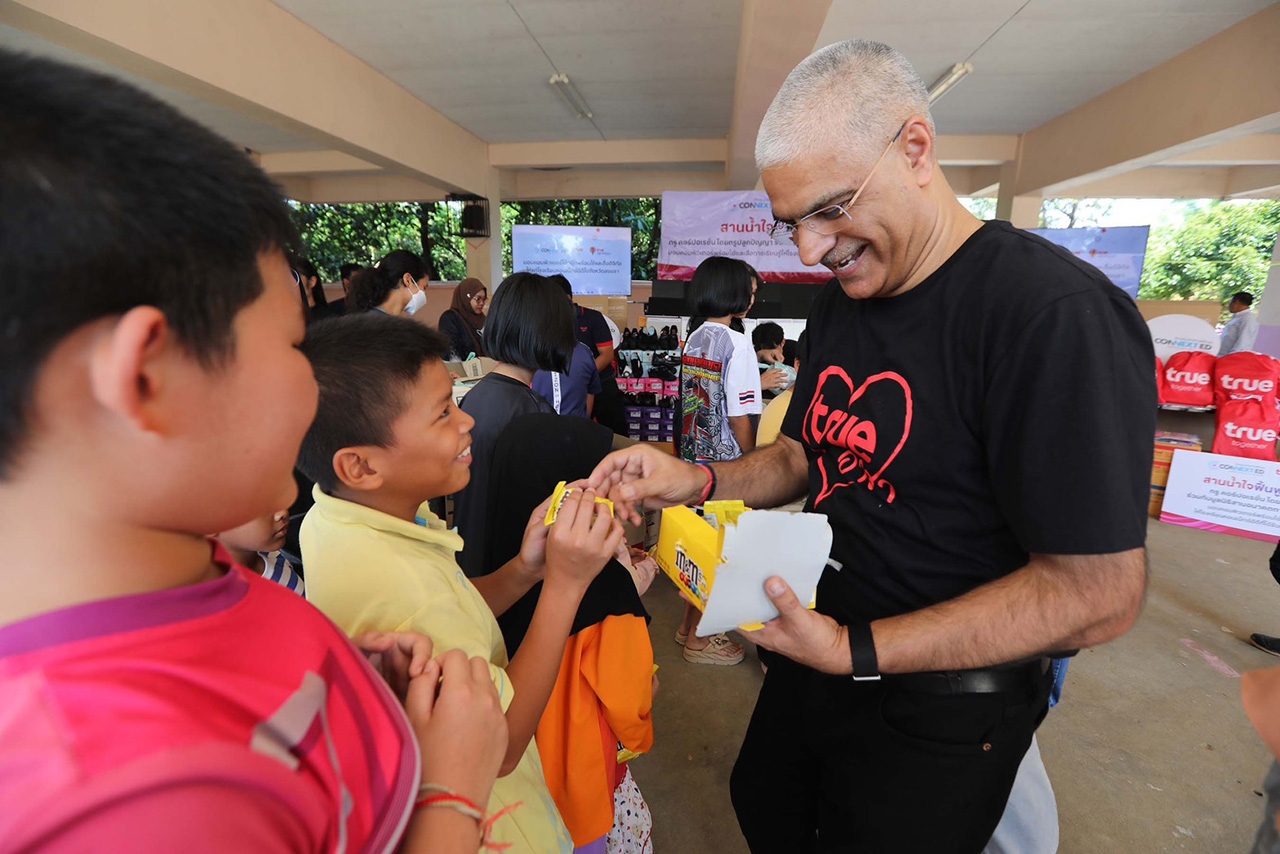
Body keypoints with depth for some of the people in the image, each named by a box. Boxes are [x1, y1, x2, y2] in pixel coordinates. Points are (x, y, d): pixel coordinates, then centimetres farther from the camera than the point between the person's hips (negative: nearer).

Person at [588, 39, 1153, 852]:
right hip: (821, 651, 7)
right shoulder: (838, 304, 0)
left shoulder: (1058, 314, -25)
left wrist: (854, 652, -27)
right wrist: (697, 480, -11)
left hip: (942, 709, -7)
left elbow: (1097, 593, -24)